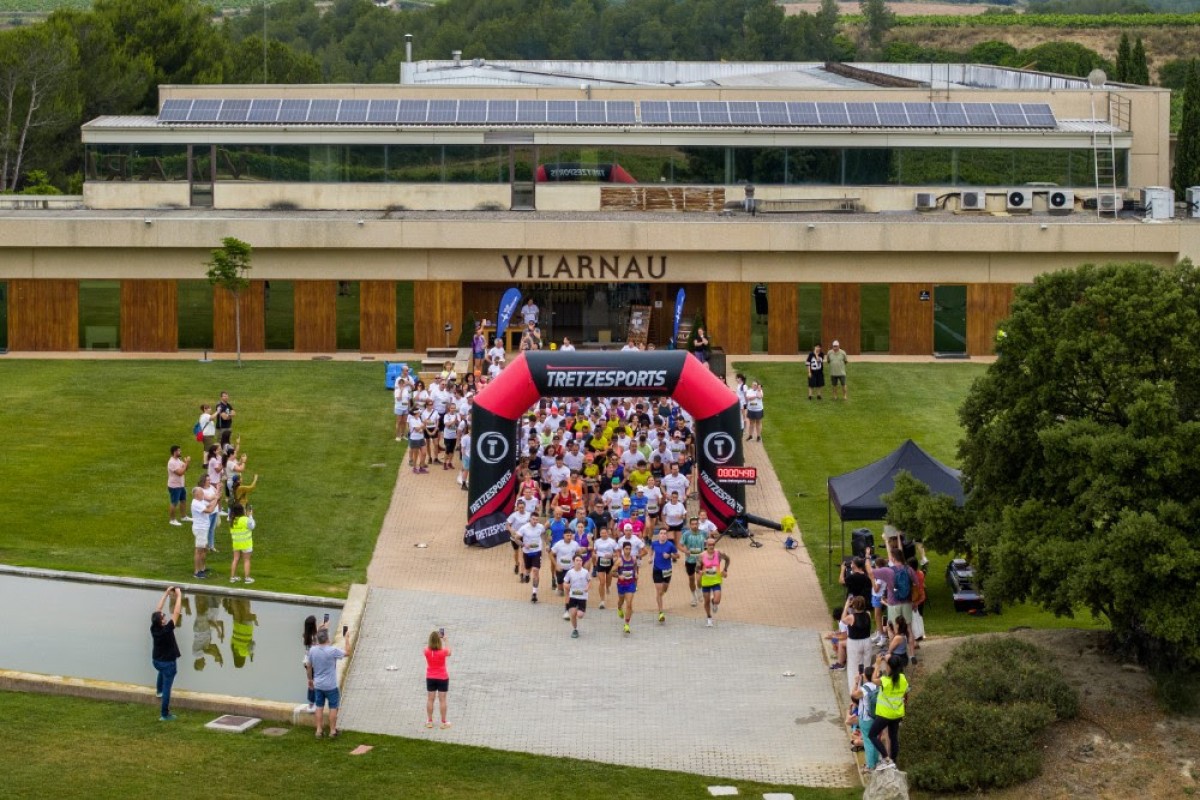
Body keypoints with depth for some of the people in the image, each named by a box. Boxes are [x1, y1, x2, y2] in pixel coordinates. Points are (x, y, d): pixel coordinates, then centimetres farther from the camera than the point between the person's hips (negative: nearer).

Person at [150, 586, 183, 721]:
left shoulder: (153, 628, -12)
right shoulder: (167, 630, -27)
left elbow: (159, 609, -5)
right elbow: (176, 612, -23)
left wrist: (167, 593, -2)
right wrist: (179, 595, -15)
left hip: (156, 660, 6)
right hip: (168, 663, -6)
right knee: (167, 688, 0)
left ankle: (158, 690, 47)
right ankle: (164, 715, 3)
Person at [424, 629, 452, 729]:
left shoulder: (427, 651, -16)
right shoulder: (443, 652, -21)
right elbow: (449, 653, 2)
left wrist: (434, 637, 7)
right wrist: (445, 640, 6)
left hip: (430, 678, 2)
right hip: (442, 678, -2)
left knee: (430, 699, 12)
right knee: (442, 700, 6)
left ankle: (429, 721, 20)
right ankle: (443, 722, 12)